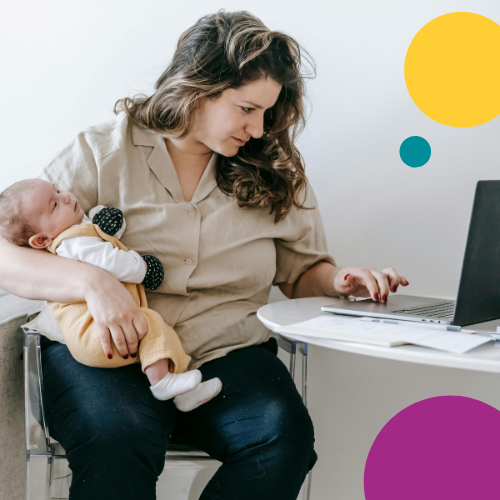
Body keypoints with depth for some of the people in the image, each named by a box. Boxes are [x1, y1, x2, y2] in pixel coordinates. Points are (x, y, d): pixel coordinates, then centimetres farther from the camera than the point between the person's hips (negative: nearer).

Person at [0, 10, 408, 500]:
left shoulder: (274, 171, 12)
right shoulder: (104, 152, 1)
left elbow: (301, 270, 23)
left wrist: (340, 279, -1)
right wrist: (91, 281, -23)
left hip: (226, 354, 4)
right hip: (106, 352, -3)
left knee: (284, 436, -29)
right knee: (119, 439, -37)